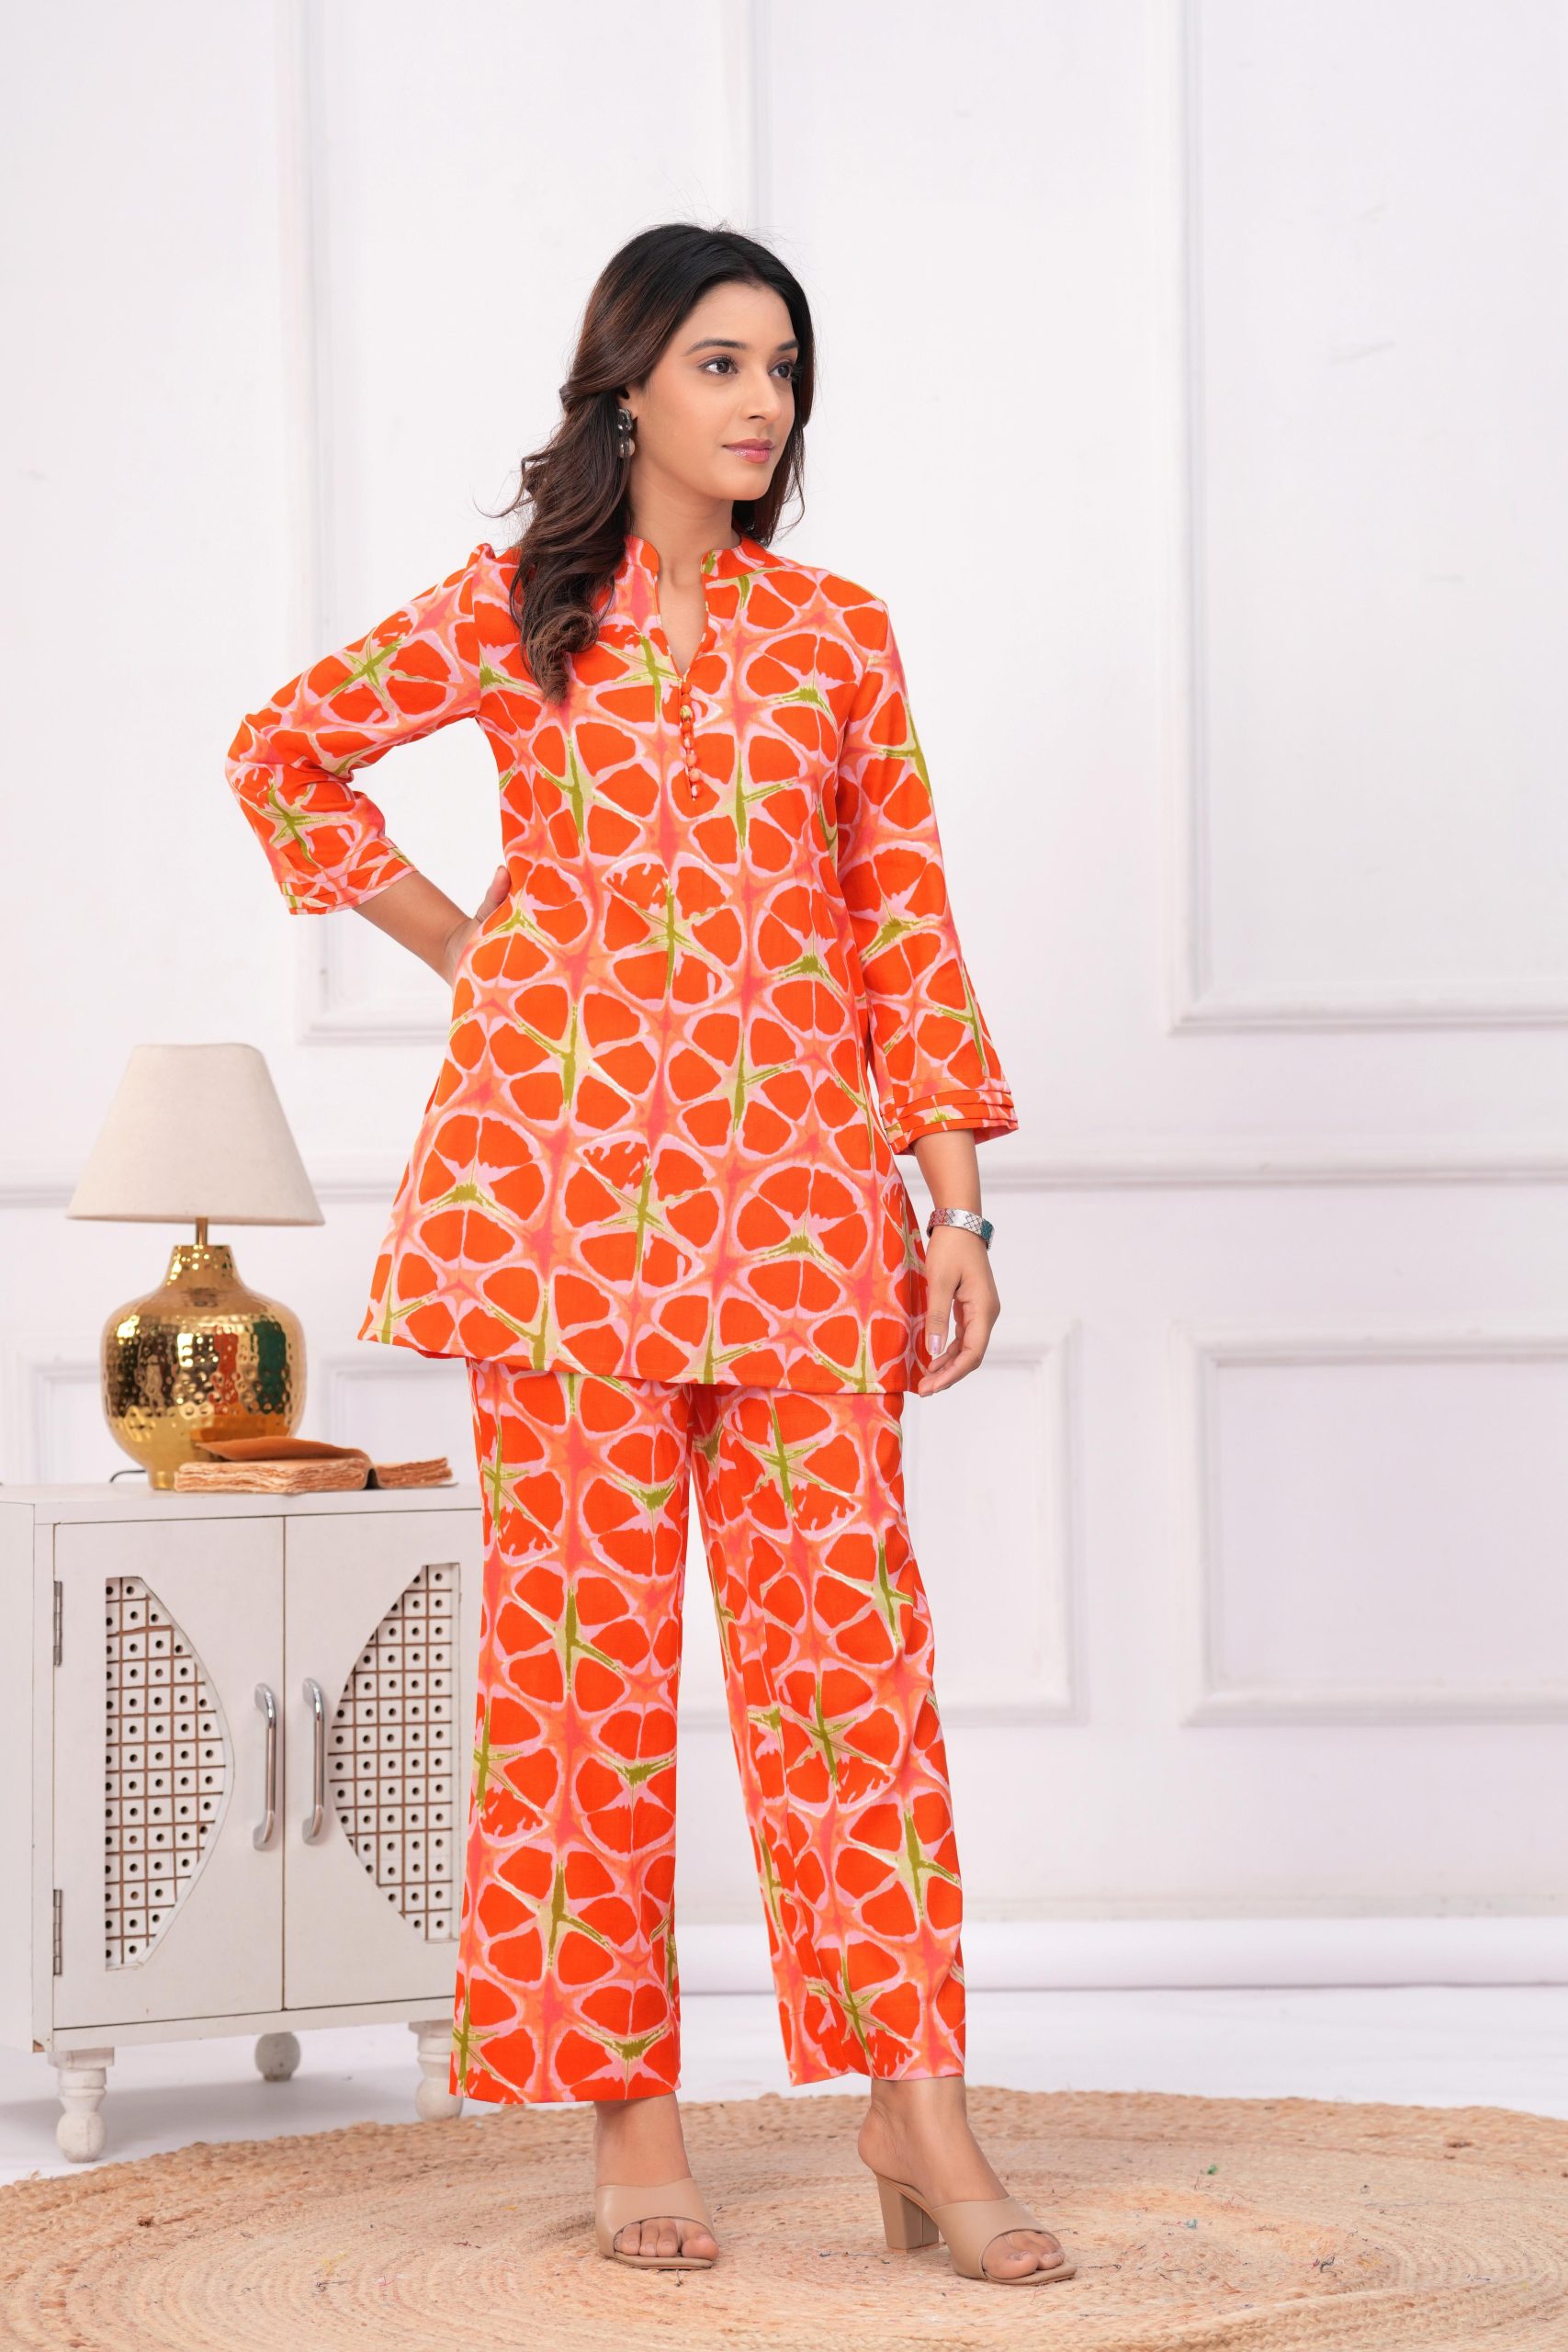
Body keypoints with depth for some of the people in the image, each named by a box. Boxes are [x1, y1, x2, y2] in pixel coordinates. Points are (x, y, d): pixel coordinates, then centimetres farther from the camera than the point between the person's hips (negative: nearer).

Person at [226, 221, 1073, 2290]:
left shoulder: (837, 631, 11)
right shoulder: (510, 614, 6)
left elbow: (906, 922, 10)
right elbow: (286, 753, 17)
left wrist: (956, 1206, 4)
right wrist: (460, 943, 9)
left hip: (795, 1181, 1)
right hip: (567, 1167, -1)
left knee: (846, 1619, -4)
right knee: (585, 1630, 0)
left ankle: (915, 2105, -3)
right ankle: (626, 2110, 7)